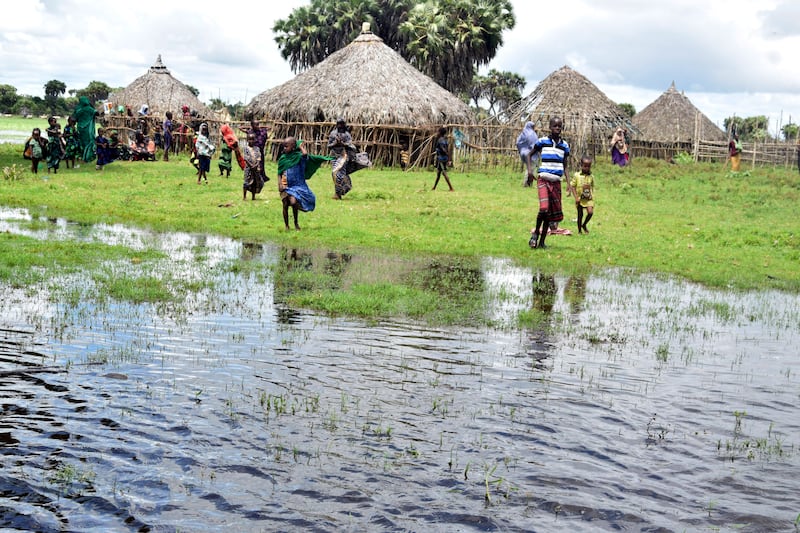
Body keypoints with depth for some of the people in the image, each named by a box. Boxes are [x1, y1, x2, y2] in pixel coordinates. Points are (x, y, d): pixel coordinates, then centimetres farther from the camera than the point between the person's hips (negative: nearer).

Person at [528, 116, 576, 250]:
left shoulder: (564, 145, 9)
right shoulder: (542, 141, 0)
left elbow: (565, 167, 12)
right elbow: (530, 155, 11)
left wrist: (569, 184, 1)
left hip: (556, 182, 4)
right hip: (543, 180, -4)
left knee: (553, 212, 4)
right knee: (544, 208, -21)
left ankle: (541, 242, 13)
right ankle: (535, 233, 3)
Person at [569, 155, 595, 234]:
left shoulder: (591, 176, 3)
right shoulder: (576, 176, -6)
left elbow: (592, 187, 13)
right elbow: (573, 186, -4)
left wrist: (592, 195, 3)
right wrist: (576, 197, -10)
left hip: (589, 199, 2)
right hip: (580, 198, -2)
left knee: (590, 212, -14)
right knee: (580, 215, 6)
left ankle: (584, 225, 11)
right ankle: (579, 230, 20)